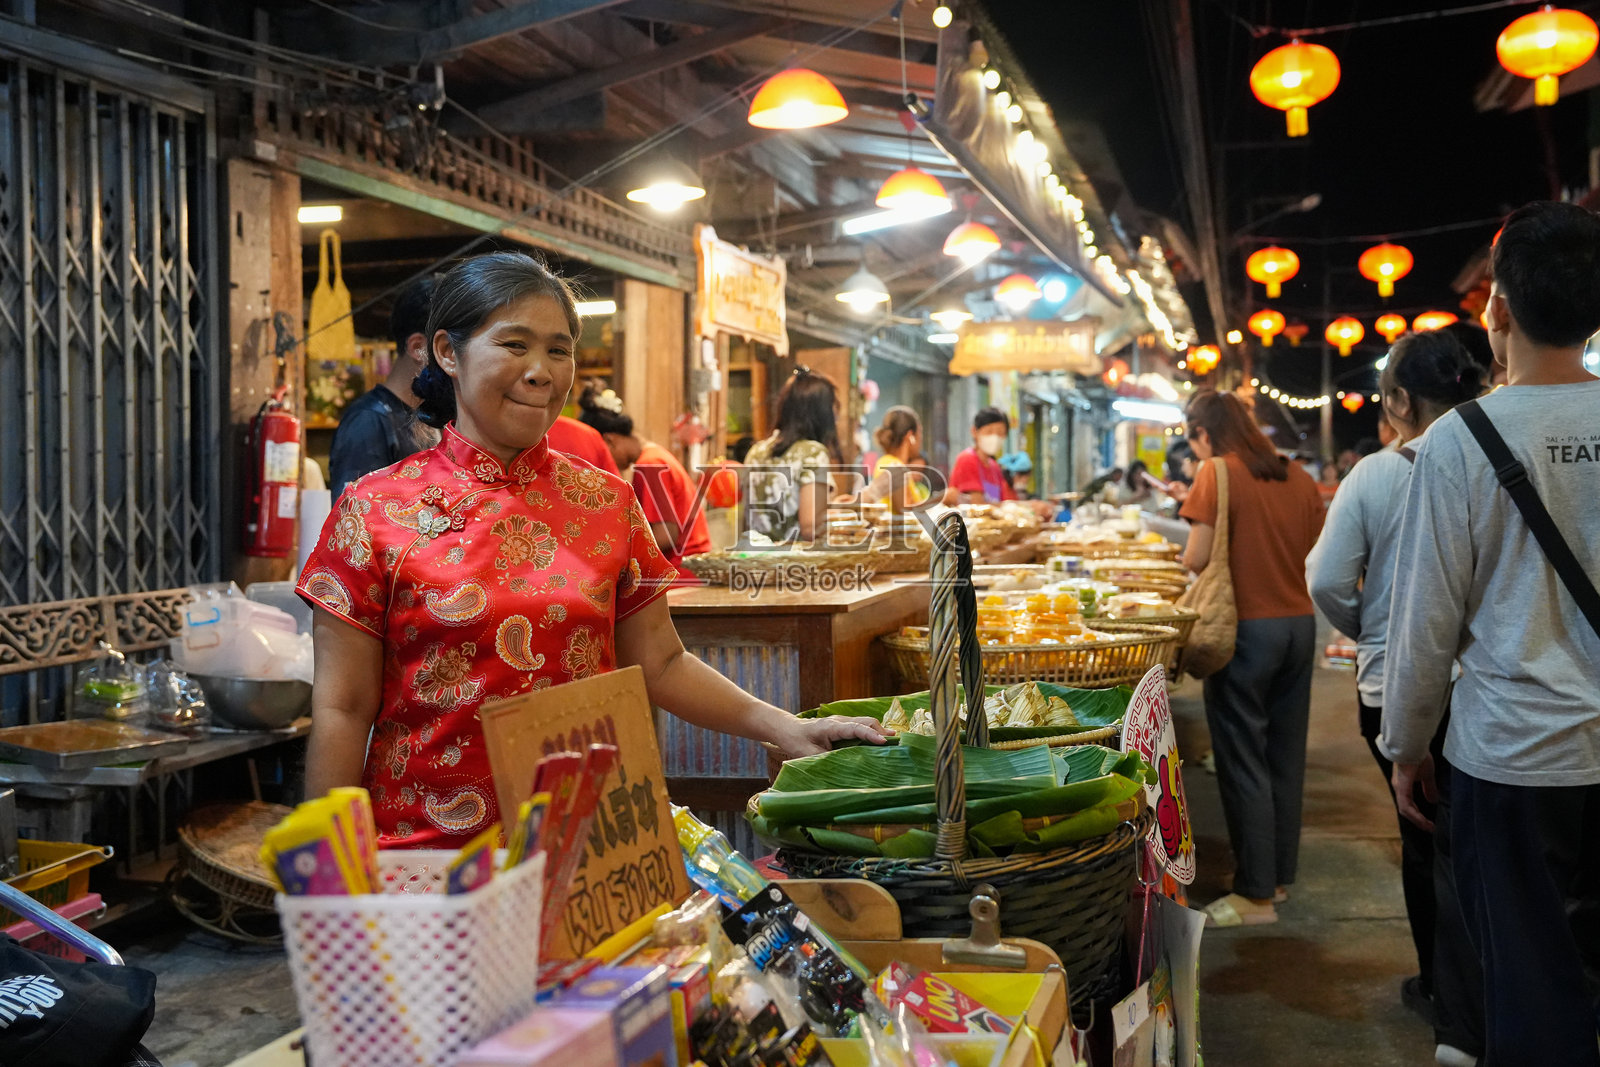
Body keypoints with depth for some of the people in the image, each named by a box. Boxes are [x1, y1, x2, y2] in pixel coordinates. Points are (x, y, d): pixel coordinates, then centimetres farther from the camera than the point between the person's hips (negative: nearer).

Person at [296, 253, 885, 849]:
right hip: (423, 845, -2)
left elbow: (660, 665, 8)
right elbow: (343, 712, -4)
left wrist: (787, 729, -3)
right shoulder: (376, 511, -5)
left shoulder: (606, 502, 3)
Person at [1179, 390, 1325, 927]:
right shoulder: (1299, 478, 8)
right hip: (1299, 622, 7)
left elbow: (1197, 557, -14)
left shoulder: (1218, 473, -10)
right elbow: (1316, 555, 12)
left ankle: (1256, 894, 6)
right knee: (1286, 757, 14)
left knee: (1243, 760, 1)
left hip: (1248, 626, -7)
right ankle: (1279, 876, 25)